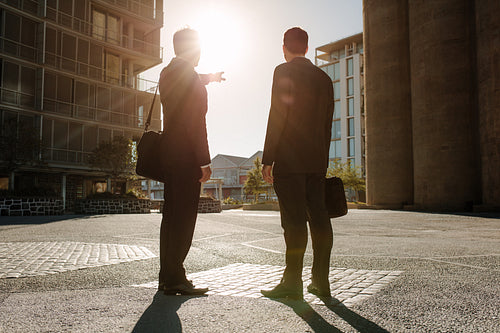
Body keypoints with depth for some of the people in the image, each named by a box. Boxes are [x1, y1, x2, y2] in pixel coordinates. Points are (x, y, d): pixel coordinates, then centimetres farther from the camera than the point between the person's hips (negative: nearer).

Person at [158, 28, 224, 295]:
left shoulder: (167, 73, 16)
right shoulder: (190, 77, -11)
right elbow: (195, 123, -17)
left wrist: (208, 78, 55)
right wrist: (204, 161, -16)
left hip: (170, 154, 9)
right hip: (186, 157, -9)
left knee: (172, 216, 13)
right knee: (183, 217, -5)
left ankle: (167, 276, 21)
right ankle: (175, 279, 1)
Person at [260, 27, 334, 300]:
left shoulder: (284, 72, -2)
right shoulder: (323, 78, 16)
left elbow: (277, 116, -11)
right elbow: (327, 123, 16)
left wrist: (267, 159, -10)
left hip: (290, 159, -6)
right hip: (317, 160, 7)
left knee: (294, 220, -5)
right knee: (319, 217, 7)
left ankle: (292, 282, 1)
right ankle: (321, 281, 15)